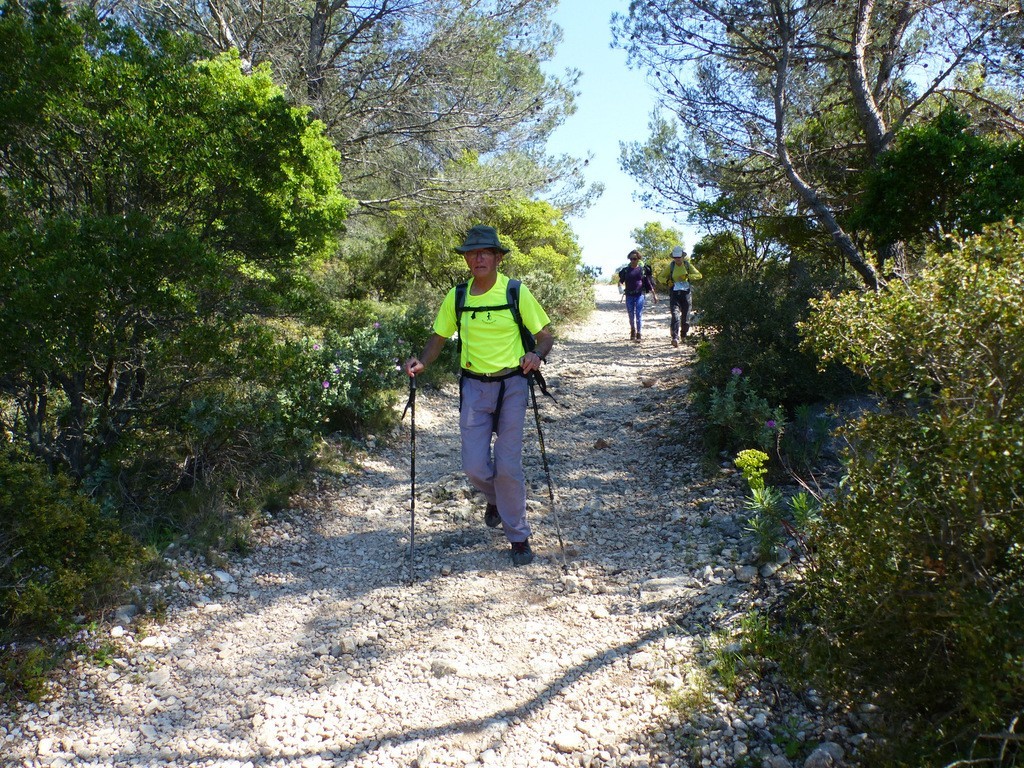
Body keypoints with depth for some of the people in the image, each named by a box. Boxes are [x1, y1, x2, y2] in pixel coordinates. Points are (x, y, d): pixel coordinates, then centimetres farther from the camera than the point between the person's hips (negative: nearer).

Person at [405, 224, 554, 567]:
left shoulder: (516, 292, -6)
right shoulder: (456, 297, 2)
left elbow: (545, 335, -3)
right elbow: (439, 337, 10)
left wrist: (537, 355, -25)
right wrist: (422, 362, -10)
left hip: (511, 385, -3)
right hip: (473, 387, 3)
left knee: (508, 465, -4)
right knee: (474, 465, 0)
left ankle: (518, 536, 15)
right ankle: (496, 499, 37)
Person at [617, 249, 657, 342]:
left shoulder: (643, 269, 3)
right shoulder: (626, 270, 6)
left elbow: (649, 283, 7)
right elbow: (621, 281, 6)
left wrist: (654, 294, 8)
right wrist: (620, 285, -18)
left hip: (640, 295, -2)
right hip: (629, 295, 2)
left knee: (639, 315, -9)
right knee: (631, 315, 9)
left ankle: (639, 334, -8)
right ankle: (632, 331, 32)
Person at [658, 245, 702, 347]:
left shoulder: (687, 265, 4)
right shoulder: (671, 266, 5)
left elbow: (699, 275, -1)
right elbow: (661, 277, 14)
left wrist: (687, 276, -16)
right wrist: (667, 281, -7)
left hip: (685, 293, 1)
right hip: (674, 293, -1)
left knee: (685, 316, 6)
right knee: (675, 314, -18)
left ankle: (684, 336, 31)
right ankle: (675, 338, -27)